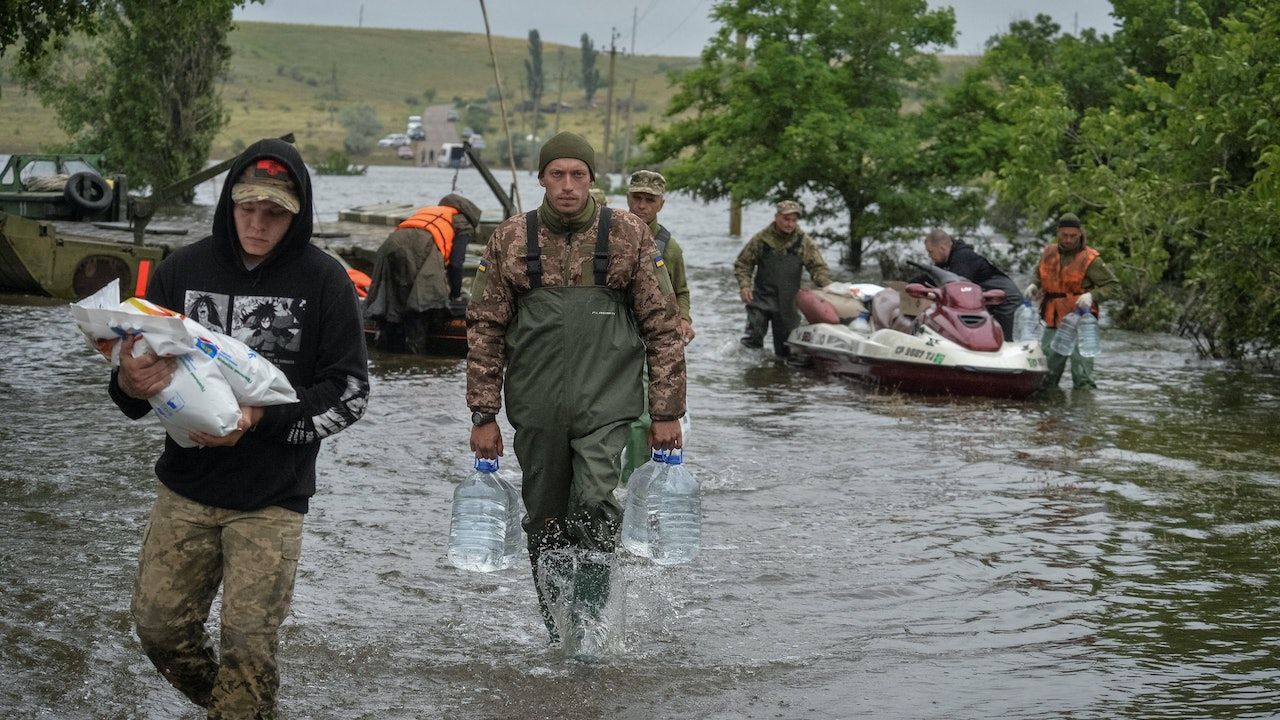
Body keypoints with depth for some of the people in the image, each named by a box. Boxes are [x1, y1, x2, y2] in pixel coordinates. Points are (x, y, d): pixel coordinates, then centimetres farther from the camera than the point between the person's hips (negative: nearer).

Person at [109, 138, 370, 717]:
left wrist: (261, 419, -19)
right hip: (185, 487, 3)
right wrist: (130, 383, -21)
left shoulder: (323, 281, -8)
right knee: (158, 626, 5)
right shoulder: (182, 270, -1)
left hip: (272, 499, -3)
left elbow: (350, 391, -6)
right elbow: (136, 393, 4)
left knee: (248, 643, -5)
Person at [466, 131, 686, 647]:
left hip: (606, 401, -2)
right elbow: (485, 330, 7)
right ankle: (557, 635, 22)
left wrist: (667, 411, 0)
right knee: (545, 525, 8)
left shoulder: (628, 236, 2)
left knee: (594, 505, -20)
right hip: (535, 408, 2)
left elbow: (663, 328, 4)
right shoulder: (510, 240, 5)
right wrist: (484, 415, 3)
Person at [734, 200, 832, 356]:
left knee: (785, 348, 6)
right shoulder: (762, 239, -2)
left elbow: (818, 267, 0)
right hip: (762, 298, -1)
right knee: (754, 339, -10)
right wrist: (744, 285, -10)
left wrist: (828, 286, -18)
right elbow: (742, 264, 6)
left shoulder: (804, 241, 1)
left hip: (789, 302, 1)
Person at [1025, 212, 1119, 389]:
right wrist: (1034, 286, 3)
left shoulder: (1089, 259, -8)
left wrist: (1092, 295, -23)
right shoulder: (1048, 253, 7)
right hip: (1053, 323, 5)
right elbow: (1039, 276, 26)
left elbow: (1113, 284, -6)